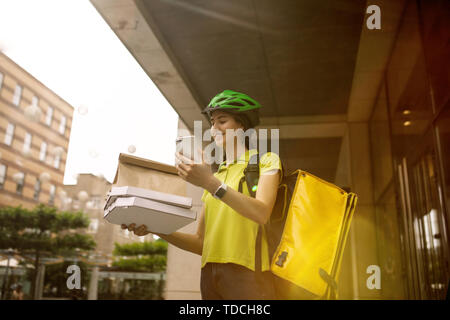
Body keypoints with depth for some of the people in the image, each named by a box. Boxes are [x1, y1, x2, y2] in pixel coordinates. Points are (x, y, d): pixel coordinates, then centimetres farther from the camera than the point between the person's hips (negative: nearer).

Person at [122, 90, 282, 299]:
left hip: (246, 273, -5)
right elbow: (201, 243, 14)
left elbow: (261, 214, -14)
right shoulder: (215, 177, 20)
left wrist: (210, 183, -21)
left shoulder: (266, 161, 5)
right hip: (210, 274, 5)